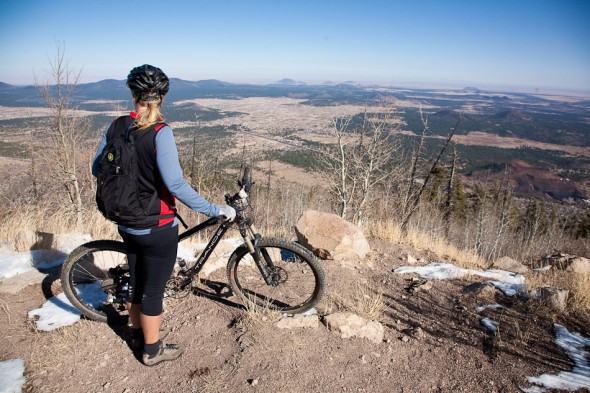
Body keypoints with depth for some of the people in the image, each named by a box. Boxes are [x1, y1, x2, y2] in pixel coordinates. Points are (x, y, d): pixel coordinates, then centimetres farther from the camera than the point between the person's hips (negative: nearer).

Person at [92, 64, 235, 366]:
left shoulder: (116, 127, -3)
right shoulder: (160, 132, -22)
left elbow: (97, 169, 7)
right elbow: (175, 184, -29)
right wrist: (216, 210, -22)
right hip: (157, 228, -6)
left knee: (136, 281, 24)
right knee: (153, 290, 11)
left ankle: (139, 333, 46)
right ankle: (152, 350, 30)